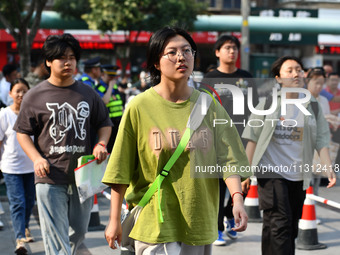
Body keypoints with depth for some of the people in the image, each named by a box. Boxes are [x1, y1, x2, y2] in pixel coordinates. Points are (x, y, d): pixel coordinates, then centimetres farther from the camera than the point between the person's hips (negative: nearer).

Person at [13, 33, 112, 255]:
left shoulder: (88, 94, 7)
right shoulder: (35, 96, 0)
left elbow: (104, 123, 18)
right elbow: (22, 132, 4)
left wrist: (101, 144, -4)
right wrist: (37, 158, -12)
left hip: (83, 175, 3)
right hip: (50, 178, -3)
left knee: (79, 231, 17)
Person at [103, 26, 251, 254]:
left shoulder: (209, 106, 3)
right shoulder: (139, 107, -5)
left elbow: (227, 157, -1)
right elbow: (120, 171, -2)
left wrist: (238, 198, -17)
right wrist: (115, 219, -2)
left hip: (199, 223, 3)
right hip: (154, 224, -3)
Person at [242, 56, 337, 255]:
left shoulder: (312, 107, 6)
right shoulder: (267, 103, -1)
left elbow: (321, 140, 3)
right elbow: (253, 139, 1)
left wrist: (329, 168, -10)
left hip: (298, 176, 4)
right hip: (271, 172, -4)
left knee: (291, 229, 11)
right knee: (279, 224, -13)